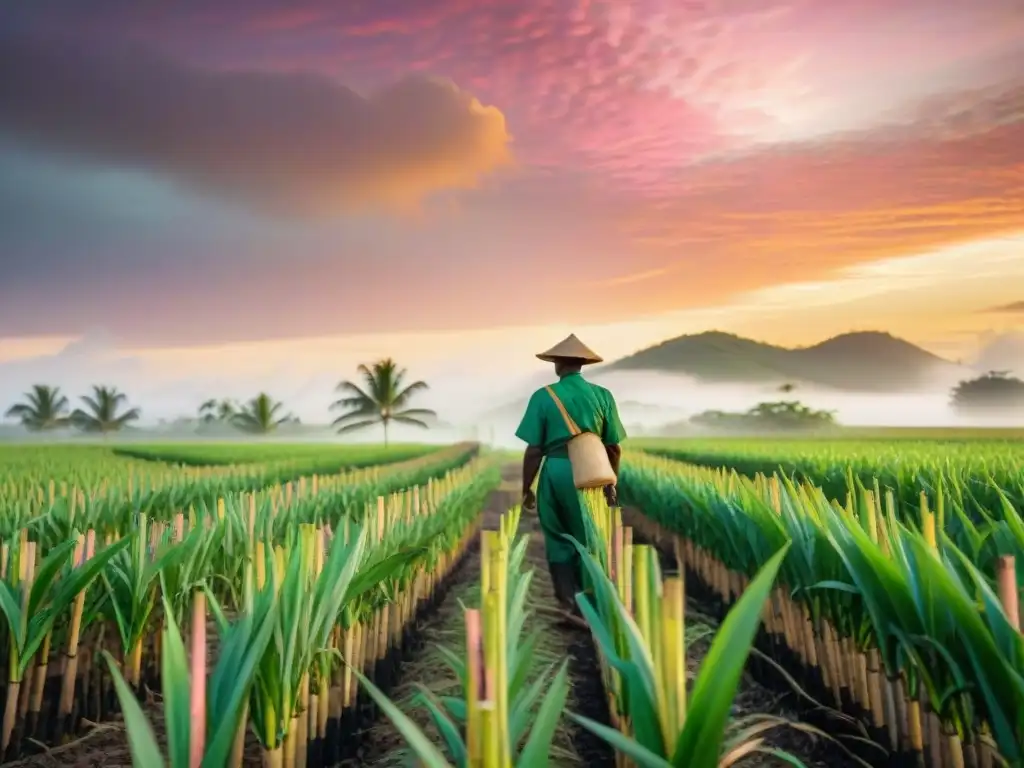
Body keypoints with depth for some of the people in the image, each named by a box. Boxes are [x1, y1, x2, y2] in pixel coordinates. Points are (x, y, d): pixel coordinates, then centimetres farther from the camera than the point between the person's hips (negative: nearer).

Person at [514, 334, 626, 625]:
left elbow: (534, 450, -6)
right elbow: (613, 448, 4)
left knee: (559, 541, 13)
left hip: (555, 472, -1)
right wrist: (611, 483, 16)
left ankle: (570, 601, 11)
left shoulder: (543, 396, -4)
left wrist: (526, 489, 4)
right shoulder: (602, 395, 3)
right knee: (588, 541, 15)